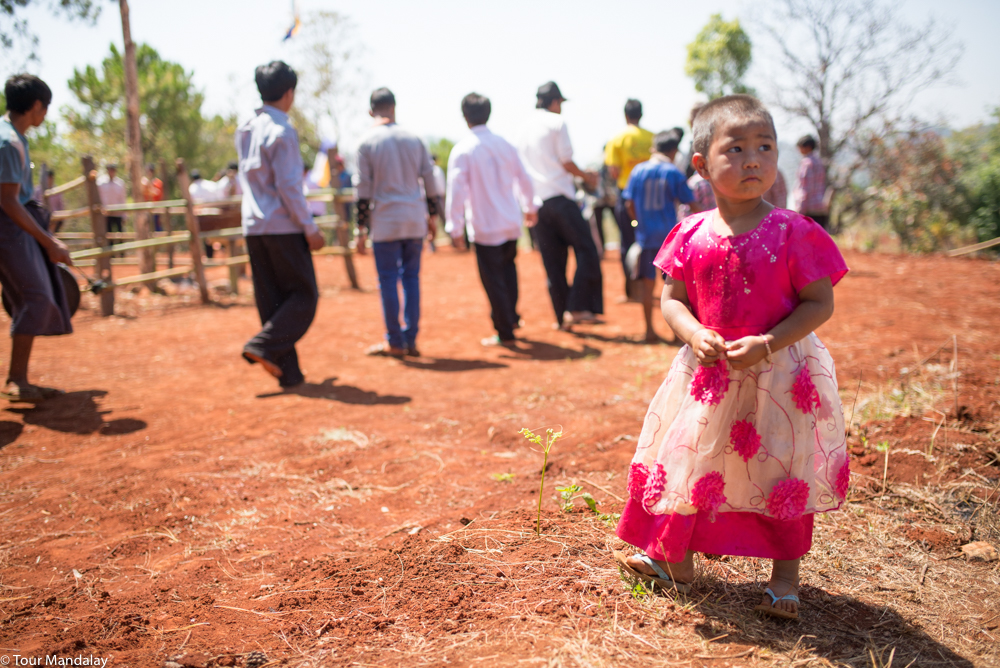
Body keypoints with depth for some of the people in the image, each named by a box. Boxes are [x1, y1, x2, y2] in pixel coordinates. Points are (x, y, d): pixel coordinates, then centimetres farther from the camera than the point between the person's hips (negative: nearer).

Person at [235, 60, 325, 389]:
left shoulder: (245, 130, 12)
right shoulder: (282, 131, -12)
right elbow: (288, 186, -17)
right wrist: (310, 229, -12)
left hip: (253, 227, 8)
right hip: (283, 227, -8)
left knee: (270, 300, 8)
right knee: (304, 295, 3)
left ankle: (289, 374, 11)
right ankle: (264, 345, -13)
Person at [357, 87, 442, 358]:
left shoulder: (367, 142, -3)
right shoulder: (413, 139, 7)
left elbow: (364, 189, -6)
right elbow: (429, 179, 8)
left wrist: (361, 227, -1)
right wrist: (433, 216, 16)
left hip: (385, 221, -3)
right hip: (415, 219, 4)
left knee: (388, 280, 3)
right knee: (411, 278, 9)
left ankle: (395, 342, 7)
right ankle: (410, 340, 11)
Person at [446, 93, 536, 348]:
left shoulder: (462, 149, -11)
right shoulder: (505, 145, 4)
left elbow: (456, 190, -15)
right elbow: (524, 179, 14)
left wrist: (455, 227, -9)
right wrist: (529, 207, 30)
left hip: (485, 228, -5)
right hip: (511, 224, 5)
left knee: (493, 280, 3)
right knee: (508, 267, 26)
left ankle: (505, 333, 9)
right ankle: (511, 316, 30)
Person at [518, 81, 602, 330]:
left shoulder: (525, 129, 17)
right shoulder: (556, 123, -2)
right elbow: (566, 162, -7)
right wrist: (586, 177, 10)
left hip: (536, 203, 7)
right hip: (560, 198, -7)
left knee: (553, 262, 9)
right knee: (586, 251, -1)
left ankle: (561, 316, 10)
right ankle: (577, 307, -10)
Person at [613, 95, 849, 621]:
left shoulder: (793, 232, -11)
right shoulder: (692, 235, -3)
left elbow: (820, 303, -10)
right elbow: (672, 299, 3)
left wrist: (765, 345, -21)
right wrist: (696, 335, -17)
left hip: (779, 373, -3)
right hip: (708, 371, 3)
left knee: (782, 473, 7)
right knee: (687, 460, 13)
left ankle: (785, 573, 27)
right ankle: (674, 559, 34)